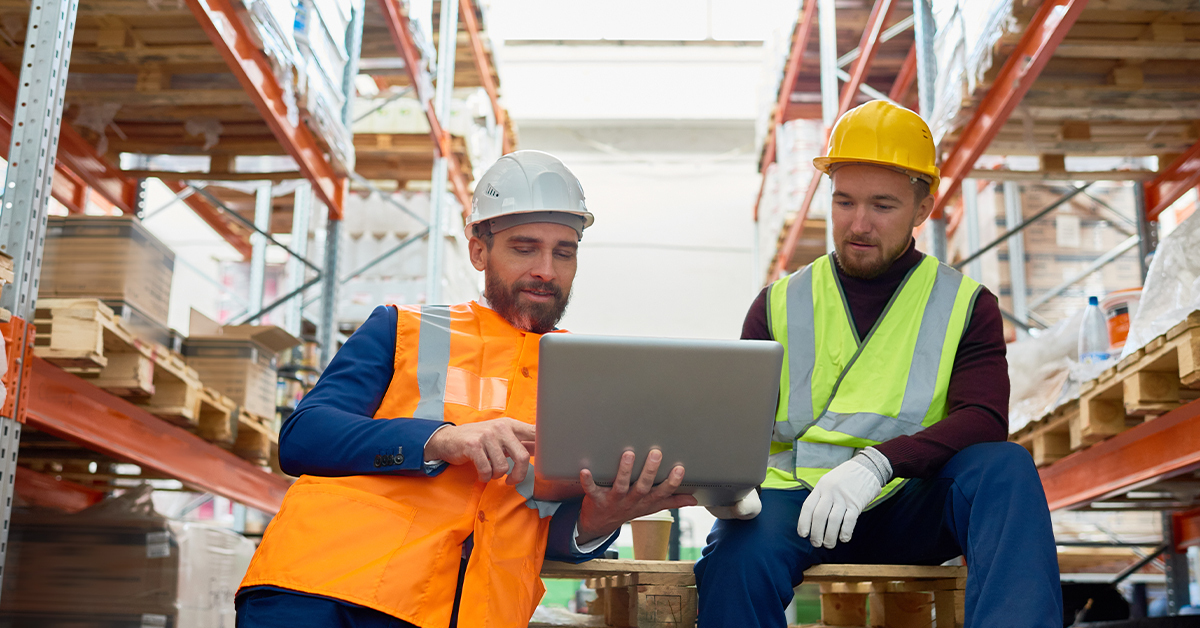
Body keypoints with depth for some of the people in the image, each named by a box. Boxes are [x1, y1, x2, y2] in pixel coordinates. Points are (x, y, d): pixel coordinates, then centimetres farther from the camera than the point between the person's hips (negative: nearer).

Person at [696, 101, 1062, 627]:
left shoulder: (966, 306, 9)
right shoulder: (780, 305, 14)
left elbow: (983, 420, -6)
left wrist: (878, 462, -25)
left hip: (911, 505, 1)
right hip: (798, 502, 0)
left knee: (1005, 468, -31)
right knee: (737, 555, -34)